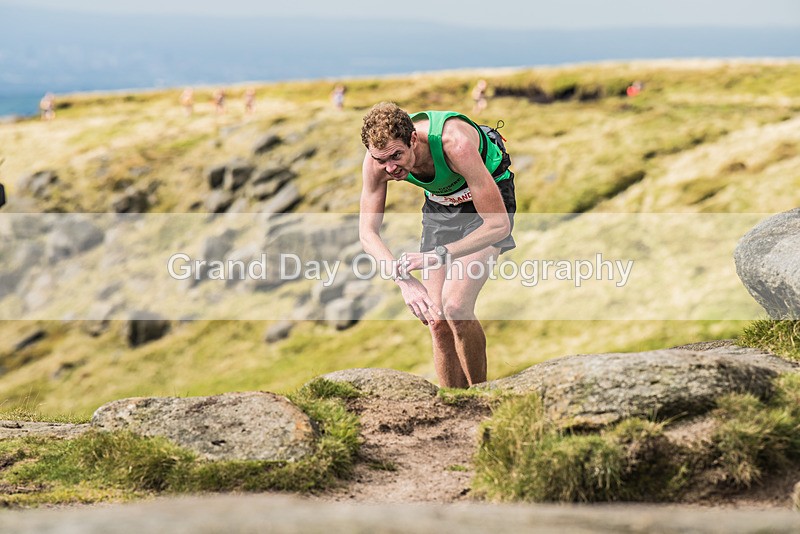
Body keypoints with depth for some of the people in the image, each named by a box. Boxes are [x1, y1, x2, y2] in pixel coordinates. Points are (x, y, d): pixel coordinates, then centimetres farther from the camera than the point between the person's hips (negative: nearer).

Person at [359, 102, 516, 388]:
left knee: (455, 307, -22)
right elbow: (367, 232, -20)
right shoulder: (380, 154, -25)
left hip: (487, 199, -5)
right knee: (437, 321, -2)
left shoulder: (455, 143, -40)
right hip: (440, 202, 5)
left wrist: (439, 255, -43)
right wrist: (404, 278, -37)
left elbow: (499, 224, -36)